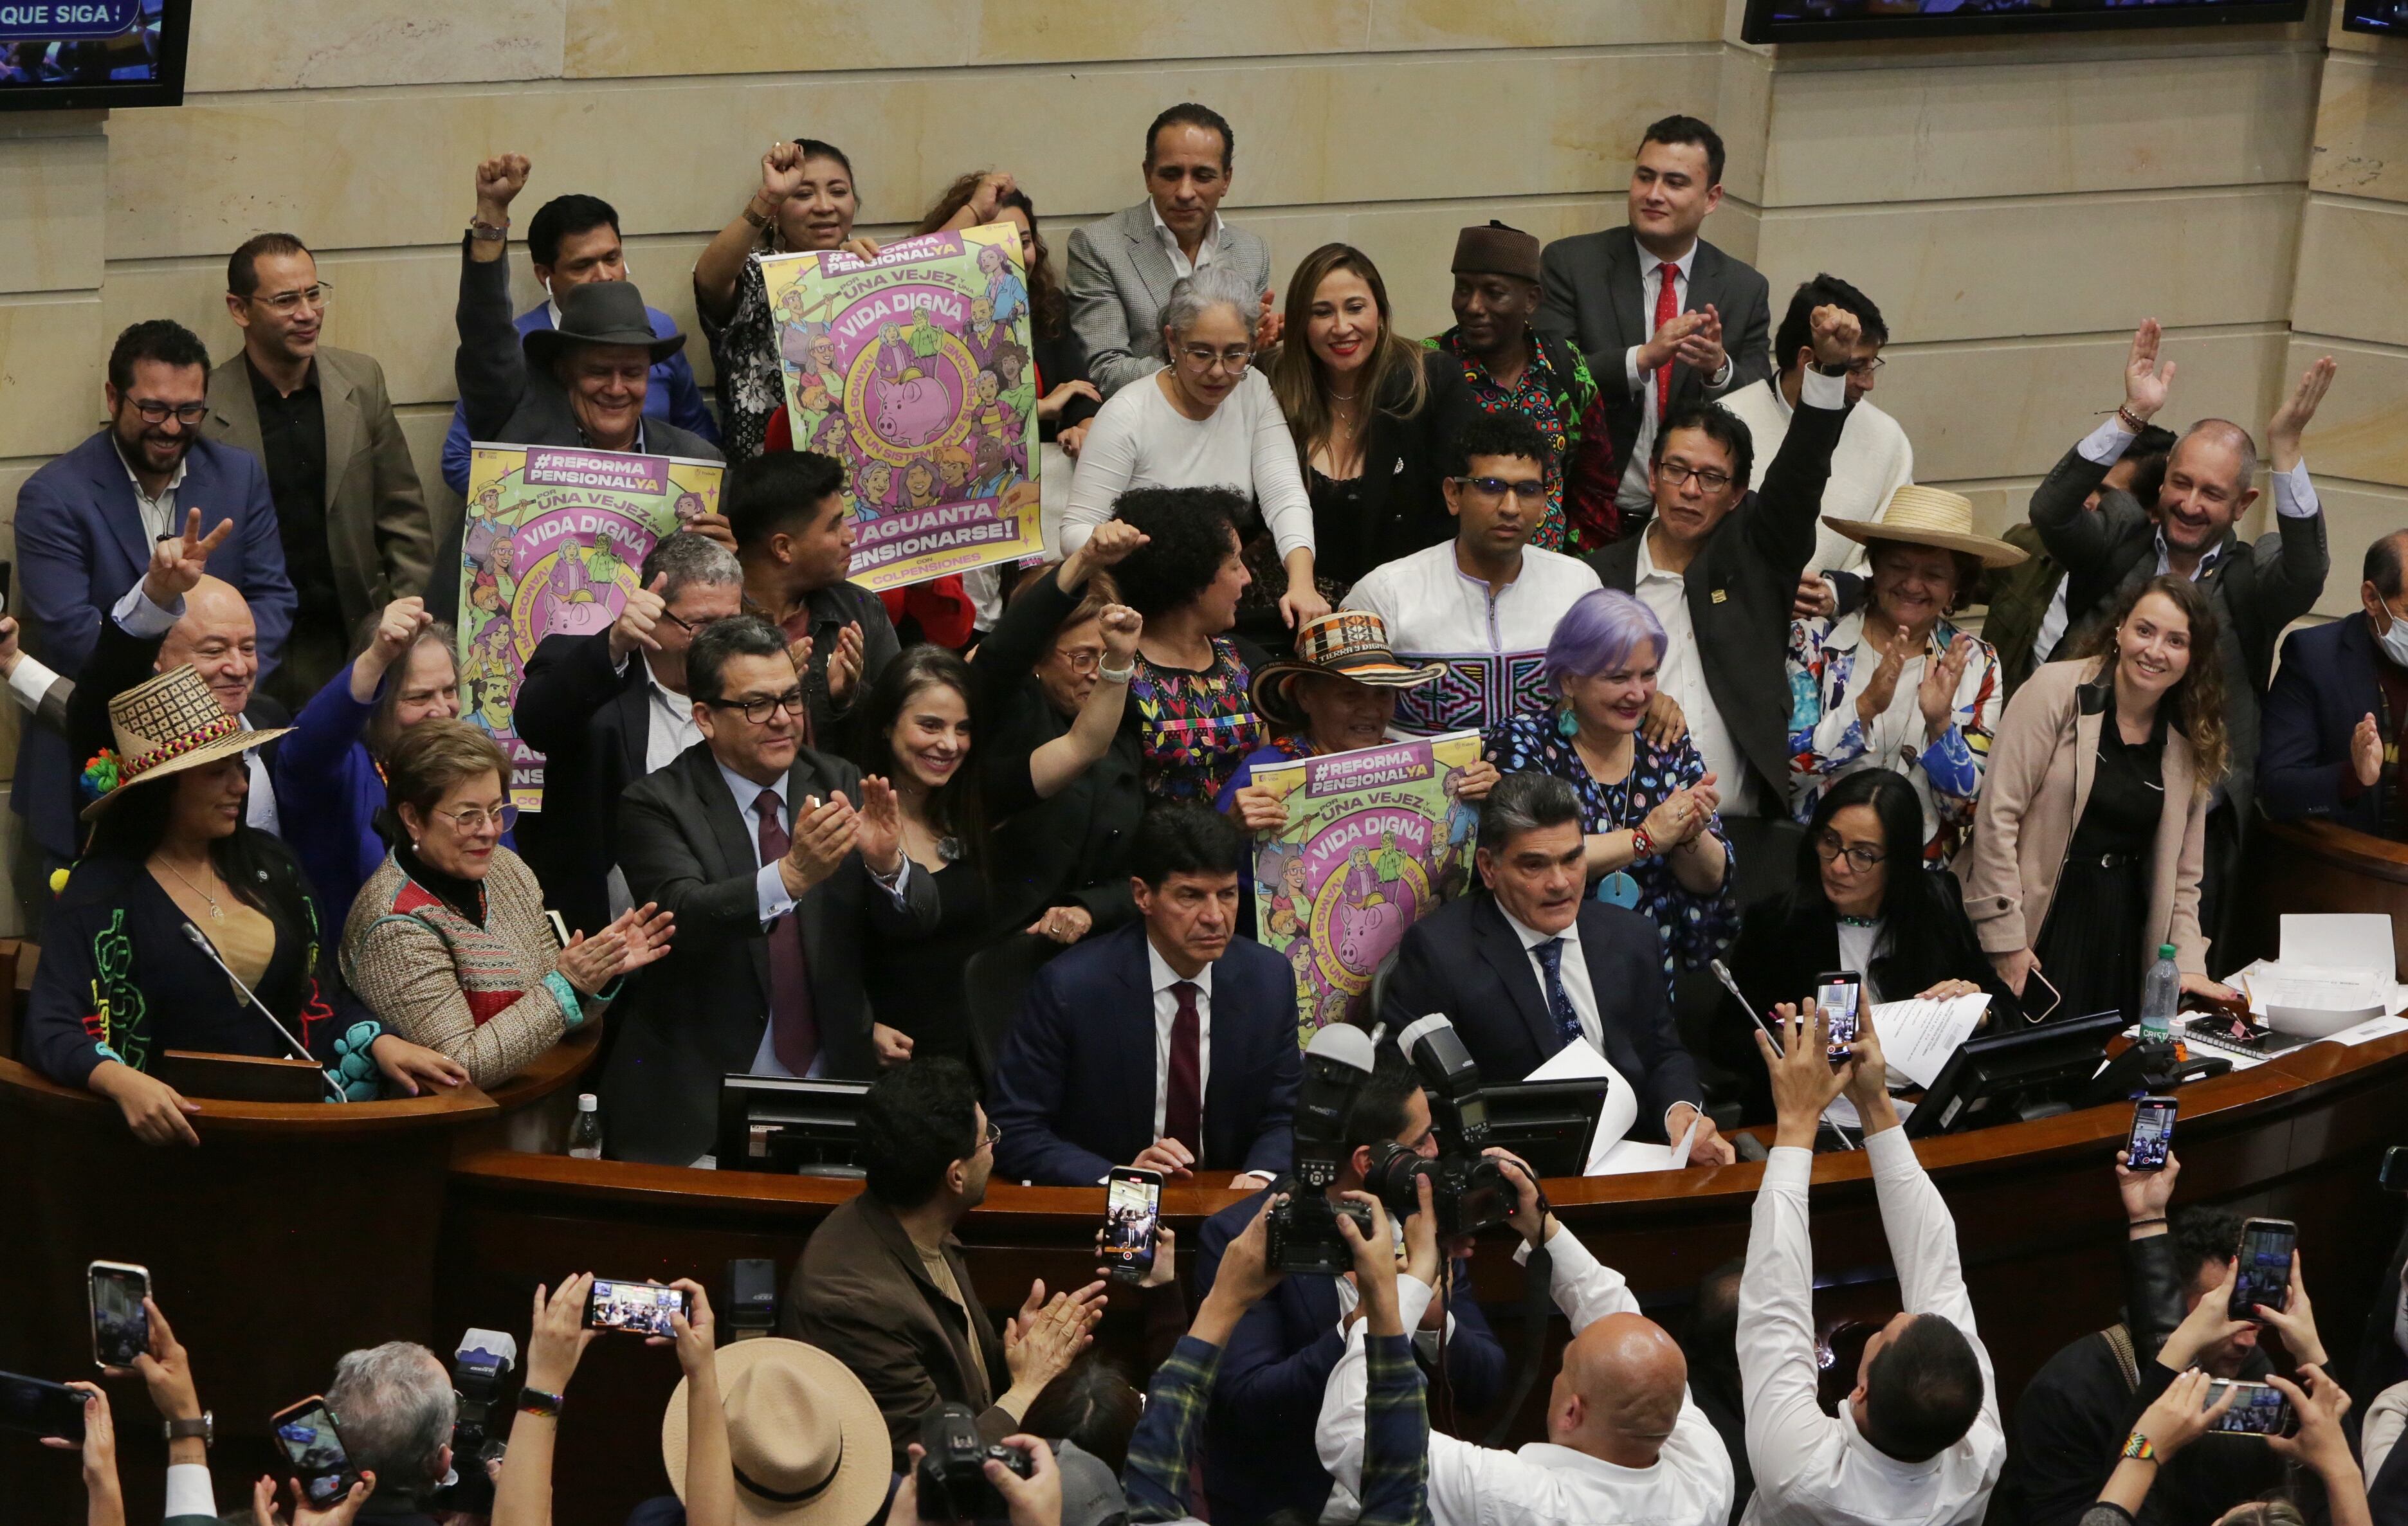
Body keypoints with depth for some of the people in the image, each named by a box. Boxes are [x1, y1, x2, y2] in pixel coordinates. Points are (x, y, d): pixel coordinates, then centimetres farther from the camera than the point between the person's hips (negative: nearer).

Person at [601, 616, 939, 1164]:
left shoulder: (838, 785, 8)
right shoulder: (656, 805, -4)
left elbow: (917, 917, 2)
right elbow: (682, 918, -21)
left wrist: (887, 864, -21)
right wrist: (792, 874, -36)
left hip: (832, 1089, 3)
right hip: (701, 1102, -3)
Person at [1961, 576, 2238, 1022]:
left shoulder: (2191, 739, 9)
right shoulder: (2058, 690, -6)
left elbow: (2182, 871, 14)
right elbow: (1998, 814, -11)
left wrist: (2189, 963, 3)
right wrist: (2005, 938, -15)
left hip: (2120, 932, 4)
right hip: (2042, 917, -4)